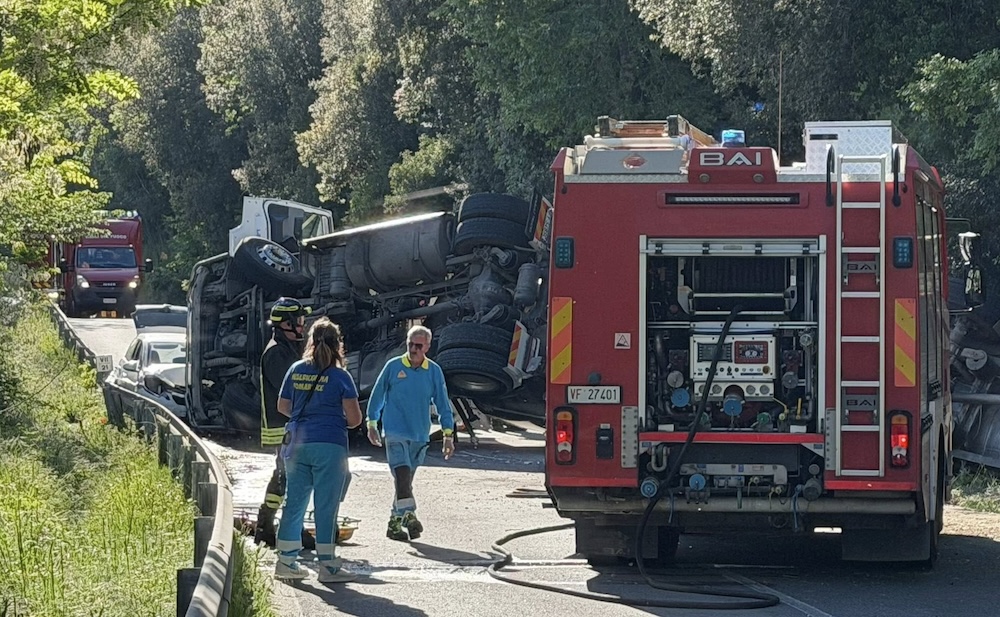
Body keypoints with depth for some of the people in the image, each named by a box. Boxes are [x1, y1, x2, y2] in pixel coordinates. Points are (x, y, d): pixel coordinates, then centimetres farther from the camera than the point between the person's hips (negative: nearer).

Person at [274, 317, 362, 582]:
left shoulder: (296, 371, 6)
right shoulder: (339, 376, -6)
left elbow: (283, 407, 15)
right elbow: (355, 418, -8)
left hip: (297, 444, 4)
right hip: (329, 446, -4)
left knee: (294, 501, 11)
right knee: (326, 505, -1)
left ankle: (286, 561, 15)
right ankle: (327, 565, 0)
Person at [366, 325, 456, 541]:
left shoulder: (434, 371, 4)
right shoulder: (393, 367, -2)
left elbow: (443, 403, 8)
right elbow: (377, 395, 8)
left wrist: (448, 435, 4)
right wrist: (372, 424, 10)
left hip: (420, 436, 3)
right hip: (395, 432, -3)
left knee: (406, 478, 9)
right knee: (402, 473, -20)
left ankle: (395, 522, 18)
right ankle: (408, 515, -30)